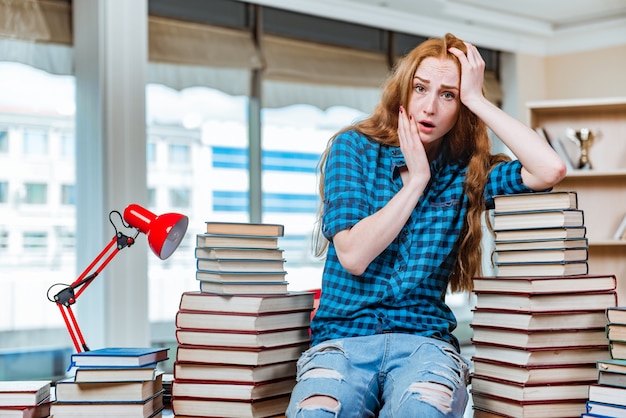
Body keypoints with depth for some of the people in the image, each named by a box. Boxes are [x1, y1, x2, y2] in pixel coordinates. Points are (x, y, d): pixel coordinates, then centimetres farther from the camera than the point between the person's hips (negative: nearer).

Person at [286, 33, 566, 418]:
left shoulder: (468, 173, 8)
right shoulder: (353, 148, 5)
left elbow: (551, 170, -11)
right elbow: (353, 255, -6)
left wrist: (477, 99, -5)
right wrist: (417, 179, -4)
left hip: (424, 339, 1)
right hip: (344, 335, -1)